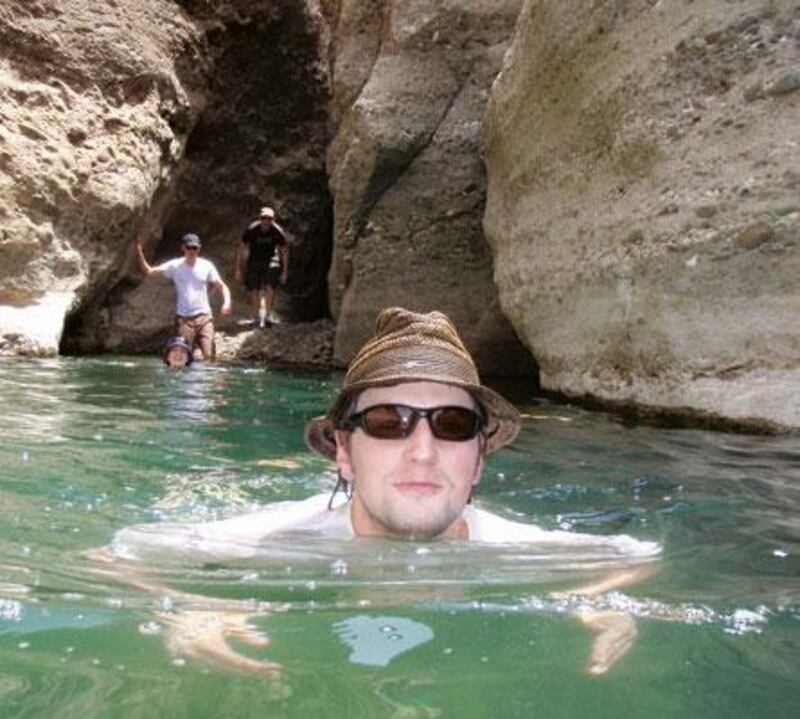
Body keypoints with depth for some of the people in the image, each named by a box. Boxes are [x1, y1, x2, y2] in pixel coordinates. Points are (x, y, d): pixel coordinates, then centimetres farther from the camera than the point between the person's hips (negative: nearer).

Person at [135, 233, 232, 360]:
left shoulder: (207, 266, 4)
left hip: (204, 317, 0)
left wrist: (227, 302, -10)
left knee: (209, 356, -10)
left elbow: (221, 286, 8)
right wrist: (139, 253, -15)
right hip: (183, 318, 0)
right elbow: (148, 271, -1)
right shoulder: (175, 266, 3)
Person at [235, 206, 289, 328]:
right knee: (254, 290, -1)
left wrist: (285, 271, -2)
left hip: (271, 259, -1)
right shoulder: (251, 230, -19)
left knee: (270, 287, -21)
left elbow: (284, 251, -3)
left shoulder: (278, 231, -18)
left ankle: (267, 316, -15)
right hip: (254, 259, 1)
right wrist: (238, 269, -8)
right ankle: (256, 318, 15)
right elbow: (240, 248, -8)